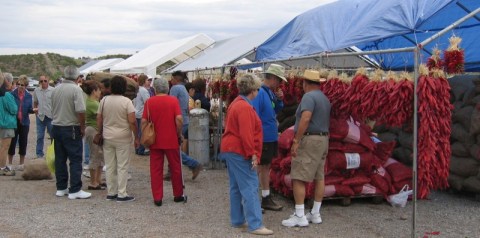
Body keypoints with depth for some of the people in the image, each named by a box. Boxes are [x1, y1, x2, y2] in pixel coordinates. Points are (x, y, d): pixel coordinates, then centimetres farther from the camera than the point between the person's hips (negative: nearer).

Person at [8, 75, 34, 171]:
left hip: (24, 122, 2)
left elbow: (30, 109, 2)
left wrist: (33, 110, -19)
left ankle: (21, 163, 20)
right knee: (12, 142, 3)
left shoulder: (29, 96, 3)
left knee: (23, 142, 8)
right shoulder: (12, 94, -5)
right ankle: (10, 163, 15)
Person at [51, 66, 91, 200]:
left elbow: (53, 109, 15)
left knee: (60, 159, 11)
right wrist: (82, 128, -10)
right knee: (75, 160, -2)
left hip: (56, 127, 7)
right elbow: (80, 111, -20)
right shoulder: (76, 89, -14)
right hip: (71, 129, -7)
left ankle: (61, 188, 18)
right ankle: (75, 190, -3)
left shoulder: (55, 89, 7)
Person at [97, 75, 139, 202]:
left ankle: (111, 193, 18)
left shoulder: (104, 100, 2)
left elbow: (99, 119, 6)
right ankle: (121, 194, 3)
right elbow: (132, 121, -15)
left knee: (110, 167, 12)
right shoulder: (126, 101, -11)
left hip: (107, 138, 4)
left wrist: (100, 134, 17)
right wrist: (136, 137, -6)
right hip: (123, 138, -4)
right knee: (122, 167, 2)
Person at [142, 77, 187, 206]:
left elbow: (144, 121, -4)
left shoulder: (149, 101, -2)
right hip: (171, 140, -1)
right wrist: (179, 133, -2)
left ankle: (157, 198, 7)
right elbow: (179, 119, -15)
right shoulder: (173, 100, -5)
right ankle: (178, 195, 23)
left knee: (156, 169, 7)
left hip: (155, 141, 1)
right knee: (175, 168, 12)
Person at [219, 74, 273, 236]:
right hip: (240, 152, -11)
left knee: (236, 187, 13)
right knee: (250, 188, -10)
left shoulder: (236, 104, 16)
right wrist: (252, 154, -19)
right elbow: (246, 134, -22)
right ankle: (255, 225, -11)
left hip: (230, 150, 11)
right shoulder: (245, 107, -17)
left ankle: (237, 220, 18)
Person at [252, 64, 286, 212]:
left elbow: (276, 111, 21)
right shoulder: (260, 93, -18)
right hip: (263, 138, -9)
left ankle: (266, 198, 26)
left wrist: (279, 100, 3)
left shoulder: (270, 92, 10)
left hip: (271, 138, 9)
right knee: (258, 168, -2)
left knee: (266, 167, 16)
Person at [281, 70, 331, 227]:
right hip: (323, 139, 10)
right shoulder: (325, 98, 17)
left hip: (309, 140, -10)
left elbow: (305, 118, -25)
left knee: (298, 178, -8)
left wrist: (296, 141, -24)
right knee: (319, 177, 10)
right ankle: (315, 214, 17)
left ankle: (300, 216, -9)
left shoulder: (309, 96, -13)